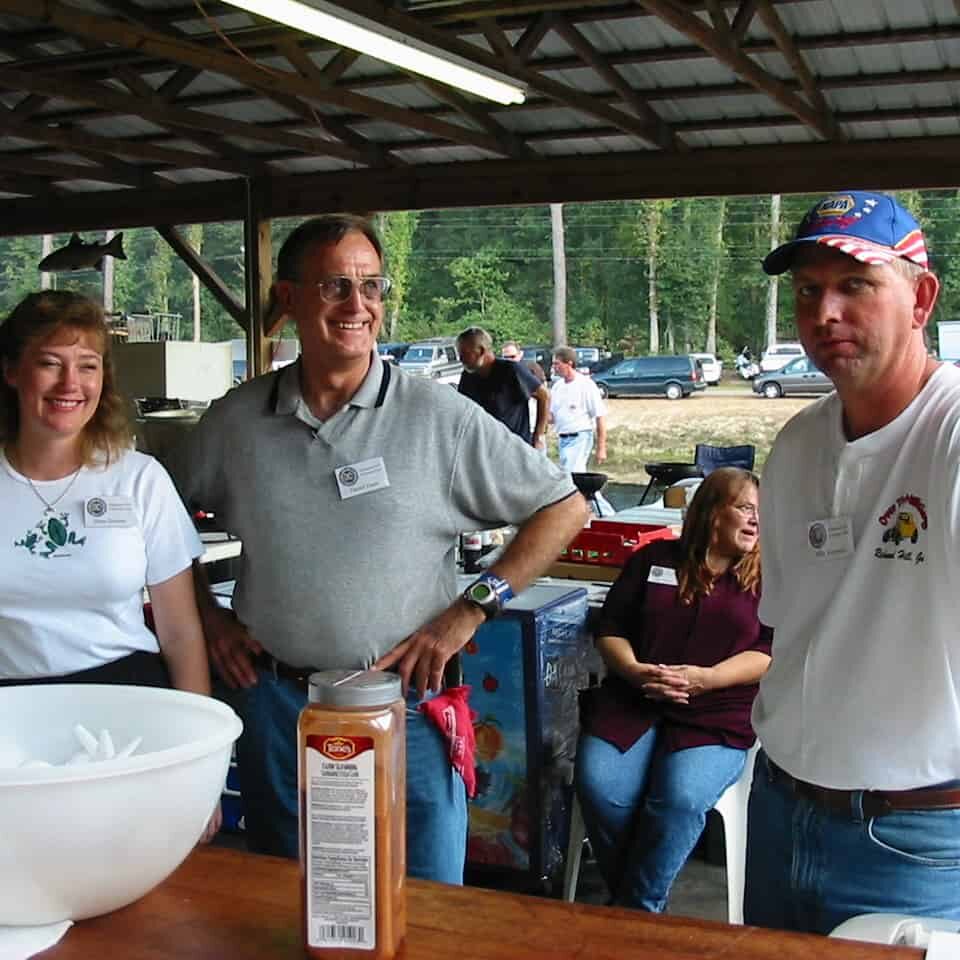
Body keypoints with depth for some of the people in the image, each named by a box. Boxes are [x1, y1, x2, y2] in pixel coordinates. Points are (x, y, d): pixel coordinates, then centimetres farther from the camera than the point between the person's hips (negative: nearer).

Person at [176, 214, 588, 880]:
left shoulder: (439, 416, -7)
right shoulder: (236, 420, 1)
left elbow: (565, 508, -4)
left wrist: (471, 609, -10)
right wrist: (208, 615, 6)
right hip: (274, 704, 3)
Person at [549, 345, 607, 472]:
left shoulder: (586, 385, -9)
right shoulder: (557, 386, 10)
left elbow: (599, 418, -10)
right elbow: (551, 417, 16)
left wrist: (601, 448, -13)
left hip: (579, 439, -7)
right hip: (562, 439, 7)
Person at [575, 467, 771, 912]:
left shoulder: (767, 578, 14)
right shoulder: (654, 559, 17)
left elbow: (772, 654, 2)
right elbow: (610, 629, 14)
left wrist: (705, 679, -13)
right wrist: (633, 669, -8)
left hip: (717, 712, -1)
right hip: (631, 700, 2)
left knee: (680, 798, -31)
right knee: (598, 786, -26)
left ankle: (637, 911, -10)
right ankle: (624, 894, -1)